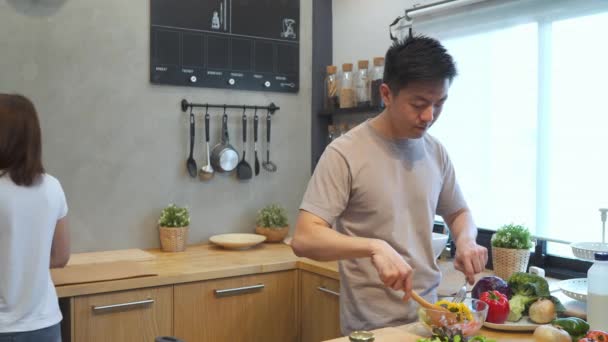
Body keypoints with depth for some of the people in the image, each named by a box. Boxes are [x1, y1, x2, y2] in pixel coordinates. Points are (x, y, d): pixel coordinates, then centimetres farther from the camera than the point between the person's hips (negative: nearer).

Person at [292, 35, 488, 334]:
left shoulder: (436, 152, 2)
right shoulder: (345, 153, -16)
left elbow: (458, 213, 17)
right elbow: (304, 239, -22)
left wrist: (466, 239, -5)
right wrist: (375, 247, -36)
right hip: (372, 326, -5)